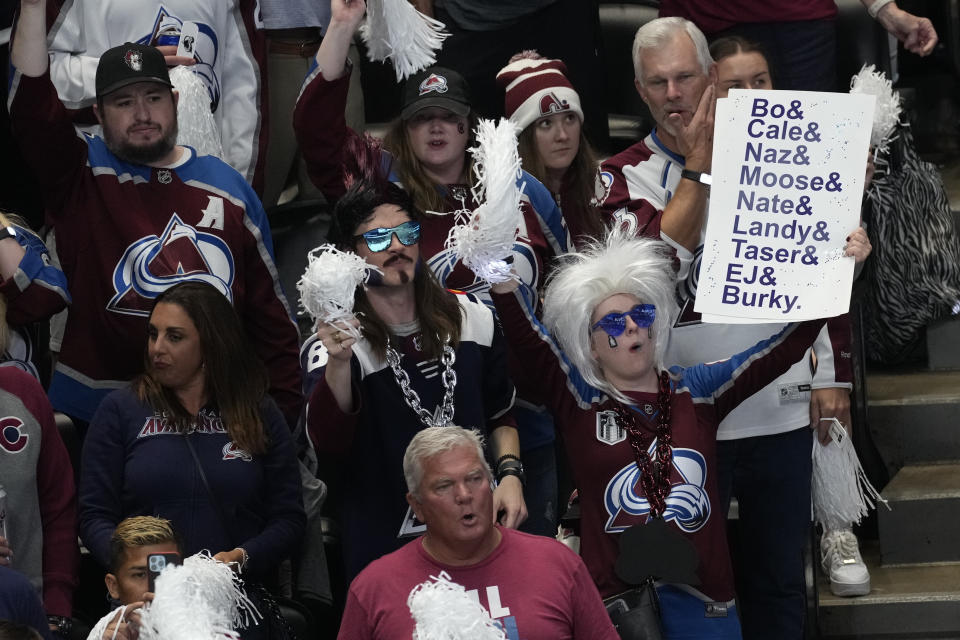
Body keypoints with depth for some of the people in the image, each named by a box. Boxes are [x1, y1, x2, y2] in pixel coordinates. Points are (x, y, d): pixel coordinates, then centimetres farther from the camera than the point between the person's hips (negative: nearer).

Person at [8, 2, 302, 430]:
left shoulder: (229, 188, 9)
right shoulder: (81, 175, 4)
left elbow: (270, 312, 10)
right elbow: (31, 108, -15)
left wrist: (285, 415, 2)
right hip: (95, 410, -1)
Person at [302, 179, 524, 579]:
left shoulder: (472, 320, 4)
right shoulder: (334, 344, -12)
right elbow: (328, 444, -31)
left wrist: (509, 475, 0)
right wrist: (338, 363, -47)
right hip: (383, 545, -4)